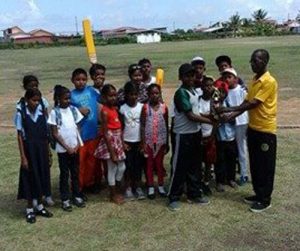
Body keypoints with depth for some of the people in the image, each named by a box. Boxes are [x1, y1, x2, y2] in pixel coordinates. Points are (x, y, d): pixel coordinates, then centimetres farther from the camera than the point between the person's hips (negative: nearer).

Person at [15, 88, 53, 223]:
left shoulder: (42, 111, 1)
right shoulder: (21, 113, -9)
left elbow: (46, 133, 5)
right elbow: (20, 136, -8)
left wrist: (48, 153, 6)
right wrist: (23, 157, -11)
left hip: (42, 149, 4)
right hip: (29, 149, -4)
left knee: (42, 176, 12)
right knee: (30, 178, 4)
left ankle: (40, 206, 28)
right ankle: (30, 210, 19)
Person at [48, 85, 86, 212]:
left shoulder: (73, 109, 3)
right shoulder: (54, 112, -9)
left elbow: (78, 127, 6)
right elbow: (55, 133, -9)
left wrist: (78, 144, -5)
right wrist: (67, 147, -11)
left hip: (75, 146, 4)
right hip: (63, 148, -4)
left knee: (75, 173, 12)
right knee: (64, 174, 6)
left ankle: (77, 196, 24)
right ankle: (65, 200, 15)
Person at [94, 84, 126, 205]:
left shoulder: (115, 108, 7)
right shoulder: (105, 111, -18)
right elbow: (105, 133, -19)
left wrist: (122, 143, 11)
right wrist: (112, 152, -19)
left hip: (118, 141, 8)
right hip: (110, 142, -8)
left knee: (122, 167, 16)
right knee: (112, 169, 4)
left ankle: (118, 190, 33)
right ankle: (113, 195, 19)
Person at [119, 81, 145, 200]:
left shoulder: (142, 107, -4)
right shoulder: (123, 108, -5)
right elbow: (121, 127, 0)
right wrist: (122, 142, -6)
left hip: (139, 141, 1)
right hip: (127, 141, -1)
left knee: (138, 164, 7)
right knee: (128, 165, 6)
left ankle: (138, 187, 19)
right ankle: (128, 188, 17)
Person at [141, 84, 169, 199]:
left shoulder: (164, 107, -1)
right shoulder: (145, 107, -6)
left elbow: (166, 126, 5)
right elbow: (142, 126, -4)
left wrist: (167, 142, 6)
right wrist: (143, 142, -8)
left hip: (161, 140, 1)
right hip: (149, 141, -1)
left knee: (160, 163, 11)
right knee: (149, 164, 8)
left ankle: (161, 186, 22)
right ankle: (150, 187, 18)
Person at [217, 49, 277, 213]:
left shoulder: (269, 82, -17)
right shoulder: (254, 80, 10)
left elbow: (254, 103, -22)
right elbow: (247, 101, 9)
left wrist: (231, 109, -22)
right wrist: (234, 114, -7)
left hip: (266, 130, -8)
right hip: (253, 128, 9)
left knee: (265, 166, 2)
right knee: (254, 164, 15)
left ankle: (265, 199, 13)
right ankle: (258, 194, 28)